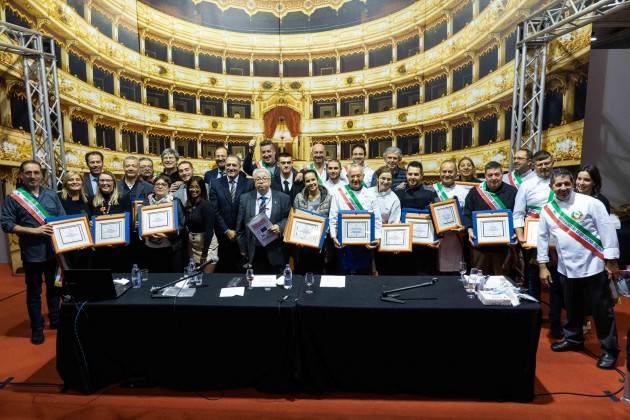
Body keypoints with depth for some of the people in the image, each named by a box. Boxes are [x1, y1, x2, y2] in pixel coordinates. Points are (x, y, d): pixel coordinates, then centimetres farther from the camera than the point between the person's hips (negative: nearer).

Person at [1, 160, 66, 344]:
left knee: (54, 287, 16)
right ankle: (37, 328, 22)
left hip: (54, 250, 3)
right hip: (32, 253, -3)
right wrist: (34, 230, -19)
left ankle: (55, 320, 32)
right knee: (34, 292, 9)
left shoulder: (51, 195, 7)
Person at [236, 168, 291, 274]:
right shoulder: (245, 198, 5)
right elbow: (240, 225, 7)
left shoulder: (283, 198, 1)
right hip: (254, 251, 1)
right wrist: (243, 248, 4)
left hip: (275, 251, -1)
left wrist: (279, 227, -17)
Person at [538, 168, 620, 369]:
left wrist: (611, 261, -11)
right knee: (572, 308, 20)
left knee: (602, 310, 6)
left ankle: (610, 350, 23)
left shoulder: (590, 203, -10)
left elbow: (608, 231, -9)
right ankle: (573, 339, 39)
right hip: (566, 269, 4)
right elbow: (543, 237, 8)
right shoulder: (547, 210, 3)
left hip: (593, 267, -4)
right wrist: (543, 266, 8)